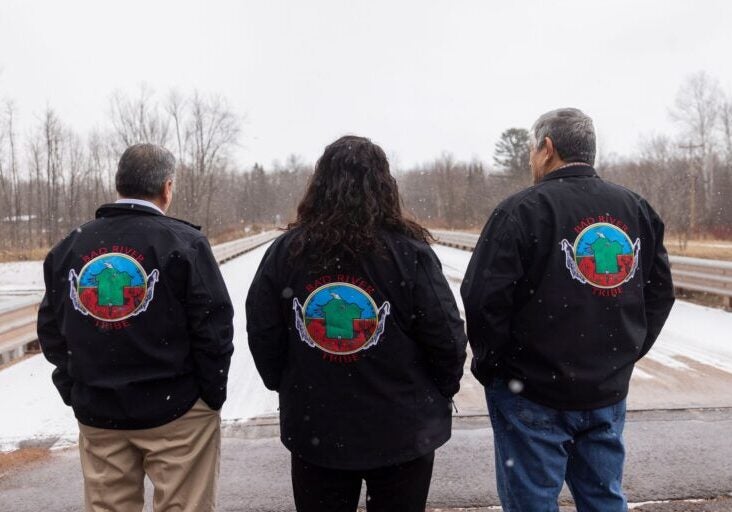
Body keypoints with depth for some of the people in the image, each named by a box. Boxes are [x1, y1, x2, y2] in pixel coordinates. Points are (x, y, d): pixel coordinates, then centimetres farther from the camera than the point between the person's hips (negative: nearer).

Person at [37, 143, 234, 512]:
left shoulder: (71, 246, 3)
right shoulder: (183, 242, -12)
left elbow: (51, 329, 8)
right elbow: (213, 327, -13)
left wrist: (73, 391, 15)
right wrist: (213, 394, -1)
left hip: (96, 412, 5)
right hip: (176, 410, -4)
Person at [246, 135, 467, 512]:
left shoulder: (285, 251, -8)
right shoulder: (408, 251, -16)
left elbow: (262, 334, -2)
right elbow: (447, 336, -12)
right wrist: (441, 391, 7)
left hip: (313, 429, 2)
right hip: (403, 431, -2)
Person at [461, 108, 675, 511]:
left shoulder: (524, 209, -14)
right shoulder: (637, 209, 6)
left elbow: (483, 297, -18)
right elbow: (661, 293, 11)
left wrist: (489, 363, -3)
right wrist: (625, 354, 16)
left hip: (533, 393, -6)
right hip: (608, 392, 6)